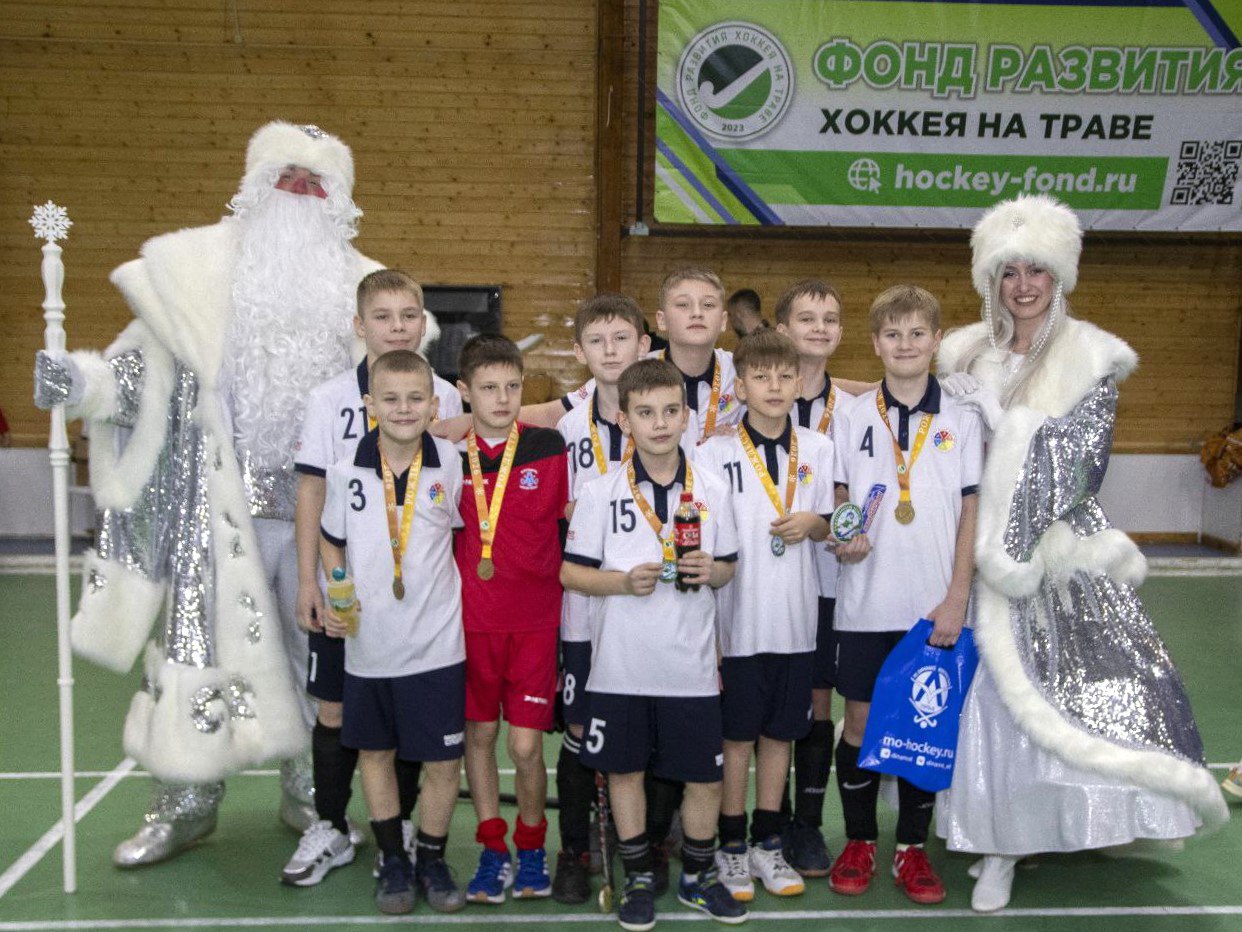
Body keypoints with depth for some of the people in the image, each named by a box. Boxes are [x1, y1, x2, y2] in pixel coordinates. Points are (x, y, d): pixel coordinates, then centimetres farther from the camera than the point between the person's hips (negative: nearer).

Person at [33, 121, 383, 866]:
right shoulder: (198, 273, 3)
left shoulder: (361, 290, 8)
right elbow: (144, 372, 3)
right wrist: (81, 382, -13)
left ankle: (310, 794, 29)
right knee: (200, 645, 3)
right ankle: (186, 804, 21)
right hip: (219, 508, -1)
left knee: (316, 653, 10)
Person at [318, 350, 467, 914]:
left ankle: (432, 860, 26)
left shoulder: (451, 466, -7)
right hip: (368, 643, 2)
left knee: (443, 760, 4)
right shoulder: (346, 473, -4)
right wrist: (334, 597, -3)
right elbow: (331, 541, 9)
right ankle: (392, 861, 33)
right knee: (375, 752, 15)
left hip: (437, 642, -1)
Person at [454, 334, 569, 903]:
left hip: (535, 620, -2)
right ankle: (492, 851, 26)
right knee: (478, 734, 10)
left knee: (526, 745, -1)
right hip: (471, 618, 2)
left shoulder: (549, 447, -2)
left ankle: (532, 850, 22)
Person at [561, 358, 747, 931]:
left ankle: (697, 876, 31)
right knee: (624, 771, 11)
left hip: (691, 663, 2)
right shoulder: (601, 493, -3)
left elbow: (728, 568, 12)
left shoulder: (712, 492, 3)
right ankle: (639, 878, 30)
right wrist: (624, 581, -18)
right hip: (620, 664, -1)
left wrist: (711, 571, -11)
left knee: (705, 776, 8)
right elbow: (570, 572, -2)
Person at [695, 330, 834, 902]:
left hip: (795, 617, 3)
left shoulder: (818, 449, 5)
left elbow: (828, 526, 14)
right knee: (736, 734, 7)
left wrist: (813, 524, -11)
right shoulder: (714, 453, -5)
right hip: (738, 616, -3)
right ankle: (731, 847, 22)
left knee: (780, 731, 13)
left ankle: (767, 844, 27)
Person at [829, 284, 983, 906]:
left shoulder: (960, 421, 3)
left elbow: (970, 515, 1)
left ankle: (912, 848, 22)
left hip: (933, 605, 0)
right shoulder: (852, 418, 3)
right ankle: (859, 842, 23)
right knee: (860, 721, 6)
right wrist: (841, 539, -13)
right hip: (865, 602, 0)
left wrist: (956, 599, -6)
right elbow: (838, 501, 8)